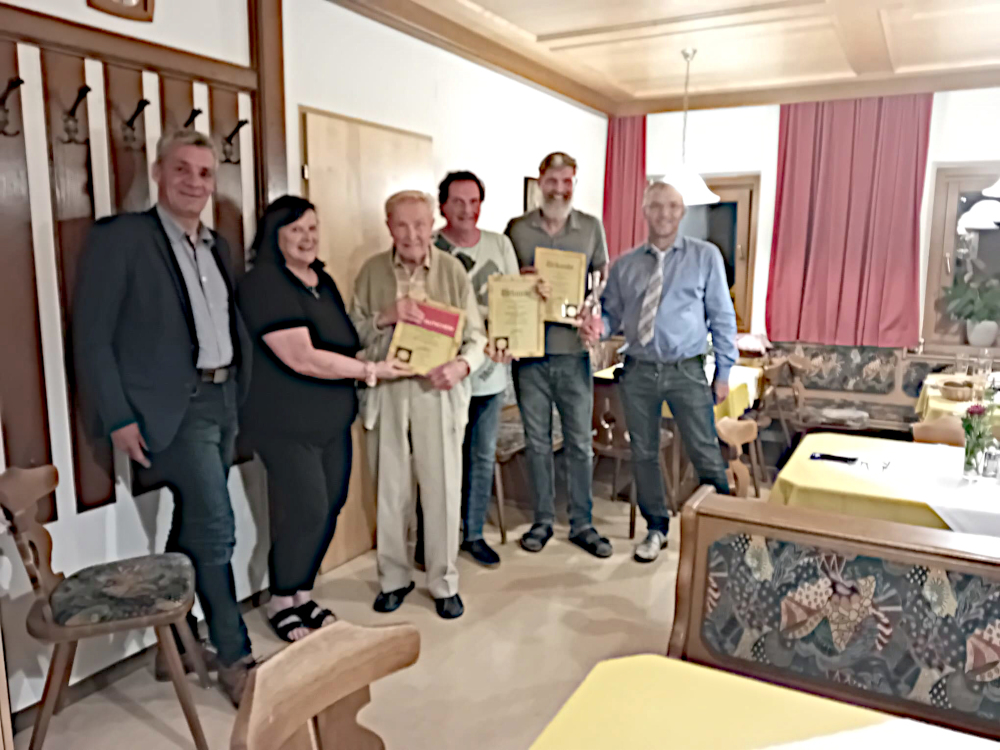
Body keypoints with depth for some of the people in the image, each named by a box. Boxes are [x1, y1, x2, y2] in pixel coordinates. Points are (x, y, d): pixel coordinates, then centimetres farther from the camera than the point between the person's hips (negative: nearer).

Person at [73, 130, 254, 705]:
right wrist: (119, 419, -14)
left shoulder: (217, 246, 14)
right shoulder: (119, 237, -7)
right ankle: (235, 657, 9)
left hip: (222, 402, 7)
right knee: (216, 531, -8)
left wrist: (241, 395, 10)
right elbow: (92, 337, -10)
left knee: (193, 530, 16)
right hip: (172, 408, -7)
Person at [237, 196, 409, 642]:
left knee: (329, 510, 10)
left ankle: (302, 595, 29)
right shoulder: (263, 284, -16)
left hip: (333, 419, 8)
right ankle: (280, 603, 19)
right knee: (305, 512, -5)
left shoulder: (323, 280, 10)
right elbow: (302, 358, -24)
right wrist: (370, 370, -20)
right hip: (287, 423, -8)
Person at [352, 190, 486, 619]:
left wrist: (462, 365, -23)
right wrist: (385, 317, -15)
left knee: (443, 491, 5)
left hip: (439, 392, -1)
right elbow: (352, 333, 3)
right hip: (386, 392, 2)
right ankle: (394, 578, 31)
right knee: (390, 492, 11)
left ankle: (444, 583, 24)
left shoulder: (452, 269, -1)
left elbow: (476, 335, -3)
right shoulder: (372, 271, 4)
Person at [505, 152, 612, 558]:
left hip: (573, 349, 0)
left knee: (580, 441, 6)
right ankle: (542, 520, 24)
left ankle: (582, 524, 20)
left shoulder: (591, 227, 6)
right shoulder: (517, 229, 5)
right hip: (529, 350, 0)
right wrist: (521, 279, -12)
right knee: (537, 440, 9)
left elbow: (604, 281, 9)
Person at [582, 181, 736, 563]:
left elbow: (721, 316, 1)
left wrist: (724, 371, -1)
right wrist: (599, 326, -17)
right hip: (638, 370, 3)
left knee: (705, 453, 0)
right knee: (643, 453, 11)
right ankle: (656, 528, 29)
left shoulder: (706, 256, 1)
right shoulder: (624, 265, 6)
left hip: (687, 370, -2)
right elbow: (613, 314, 8)